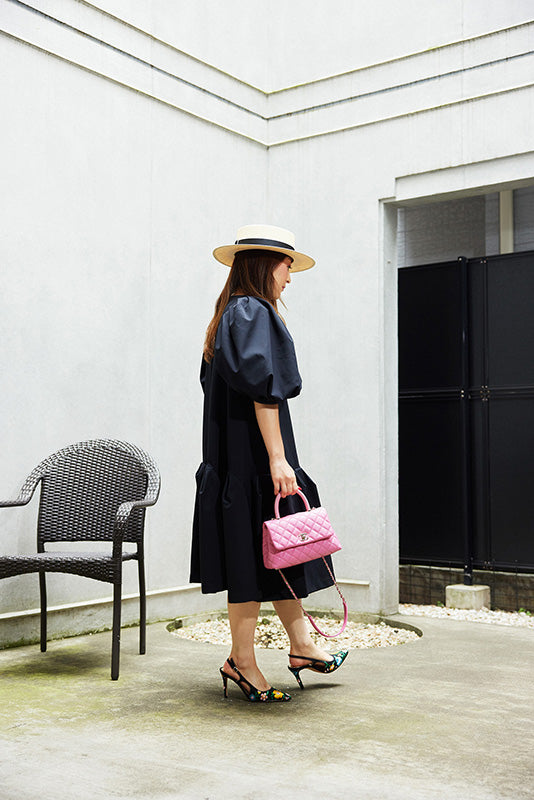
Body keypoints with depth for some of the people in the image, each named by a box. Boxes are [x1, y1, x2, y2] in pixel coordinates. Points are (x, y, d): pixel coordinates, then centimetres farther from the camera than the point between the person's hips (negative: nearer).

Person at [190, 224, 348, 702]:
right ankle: (241, 661, 7)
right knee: (258, 553, -3)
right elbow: (262, 391, -22)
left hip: (234, 454, 10)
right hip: (253, 453, -10)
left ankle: (302, 646, 23)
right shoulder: (255, 313, -13)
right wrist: (277, 459, -24)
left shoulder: (230, 315, 16)